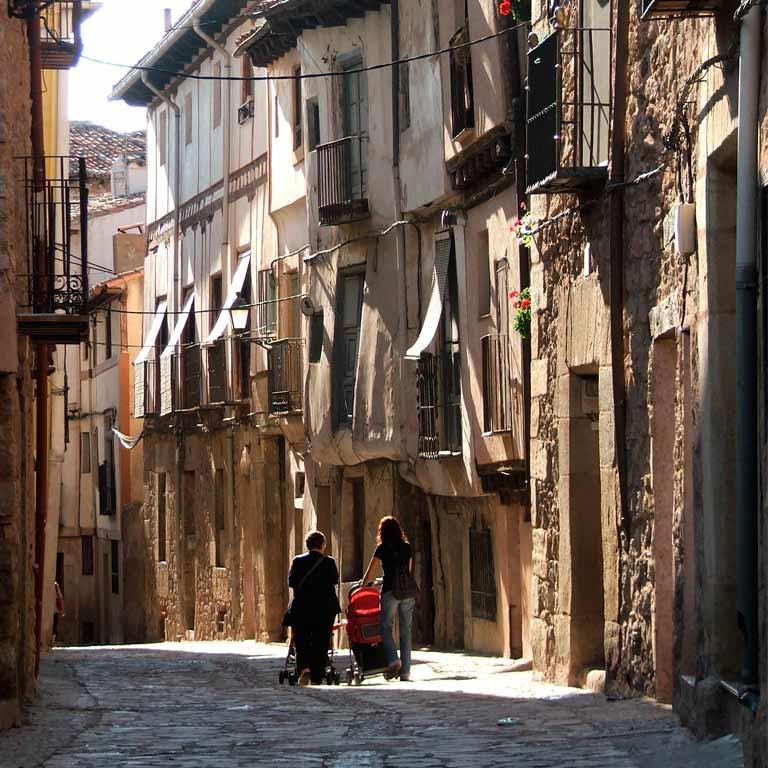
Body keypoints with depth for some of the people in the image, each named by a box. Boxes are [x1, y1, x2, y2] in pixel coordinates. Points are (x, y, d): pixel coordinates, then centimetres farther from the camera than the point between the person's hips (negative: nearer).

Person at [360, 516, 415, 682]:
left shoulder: (383, 548, 0)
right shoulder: (407, 548, 12)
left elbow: (370, 573, 4)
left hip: (390, 591, -4)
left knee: (386, 626, 4)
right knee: (406, 630, 6)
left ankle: (393, 660, -18)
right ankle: (405, 671, 3)